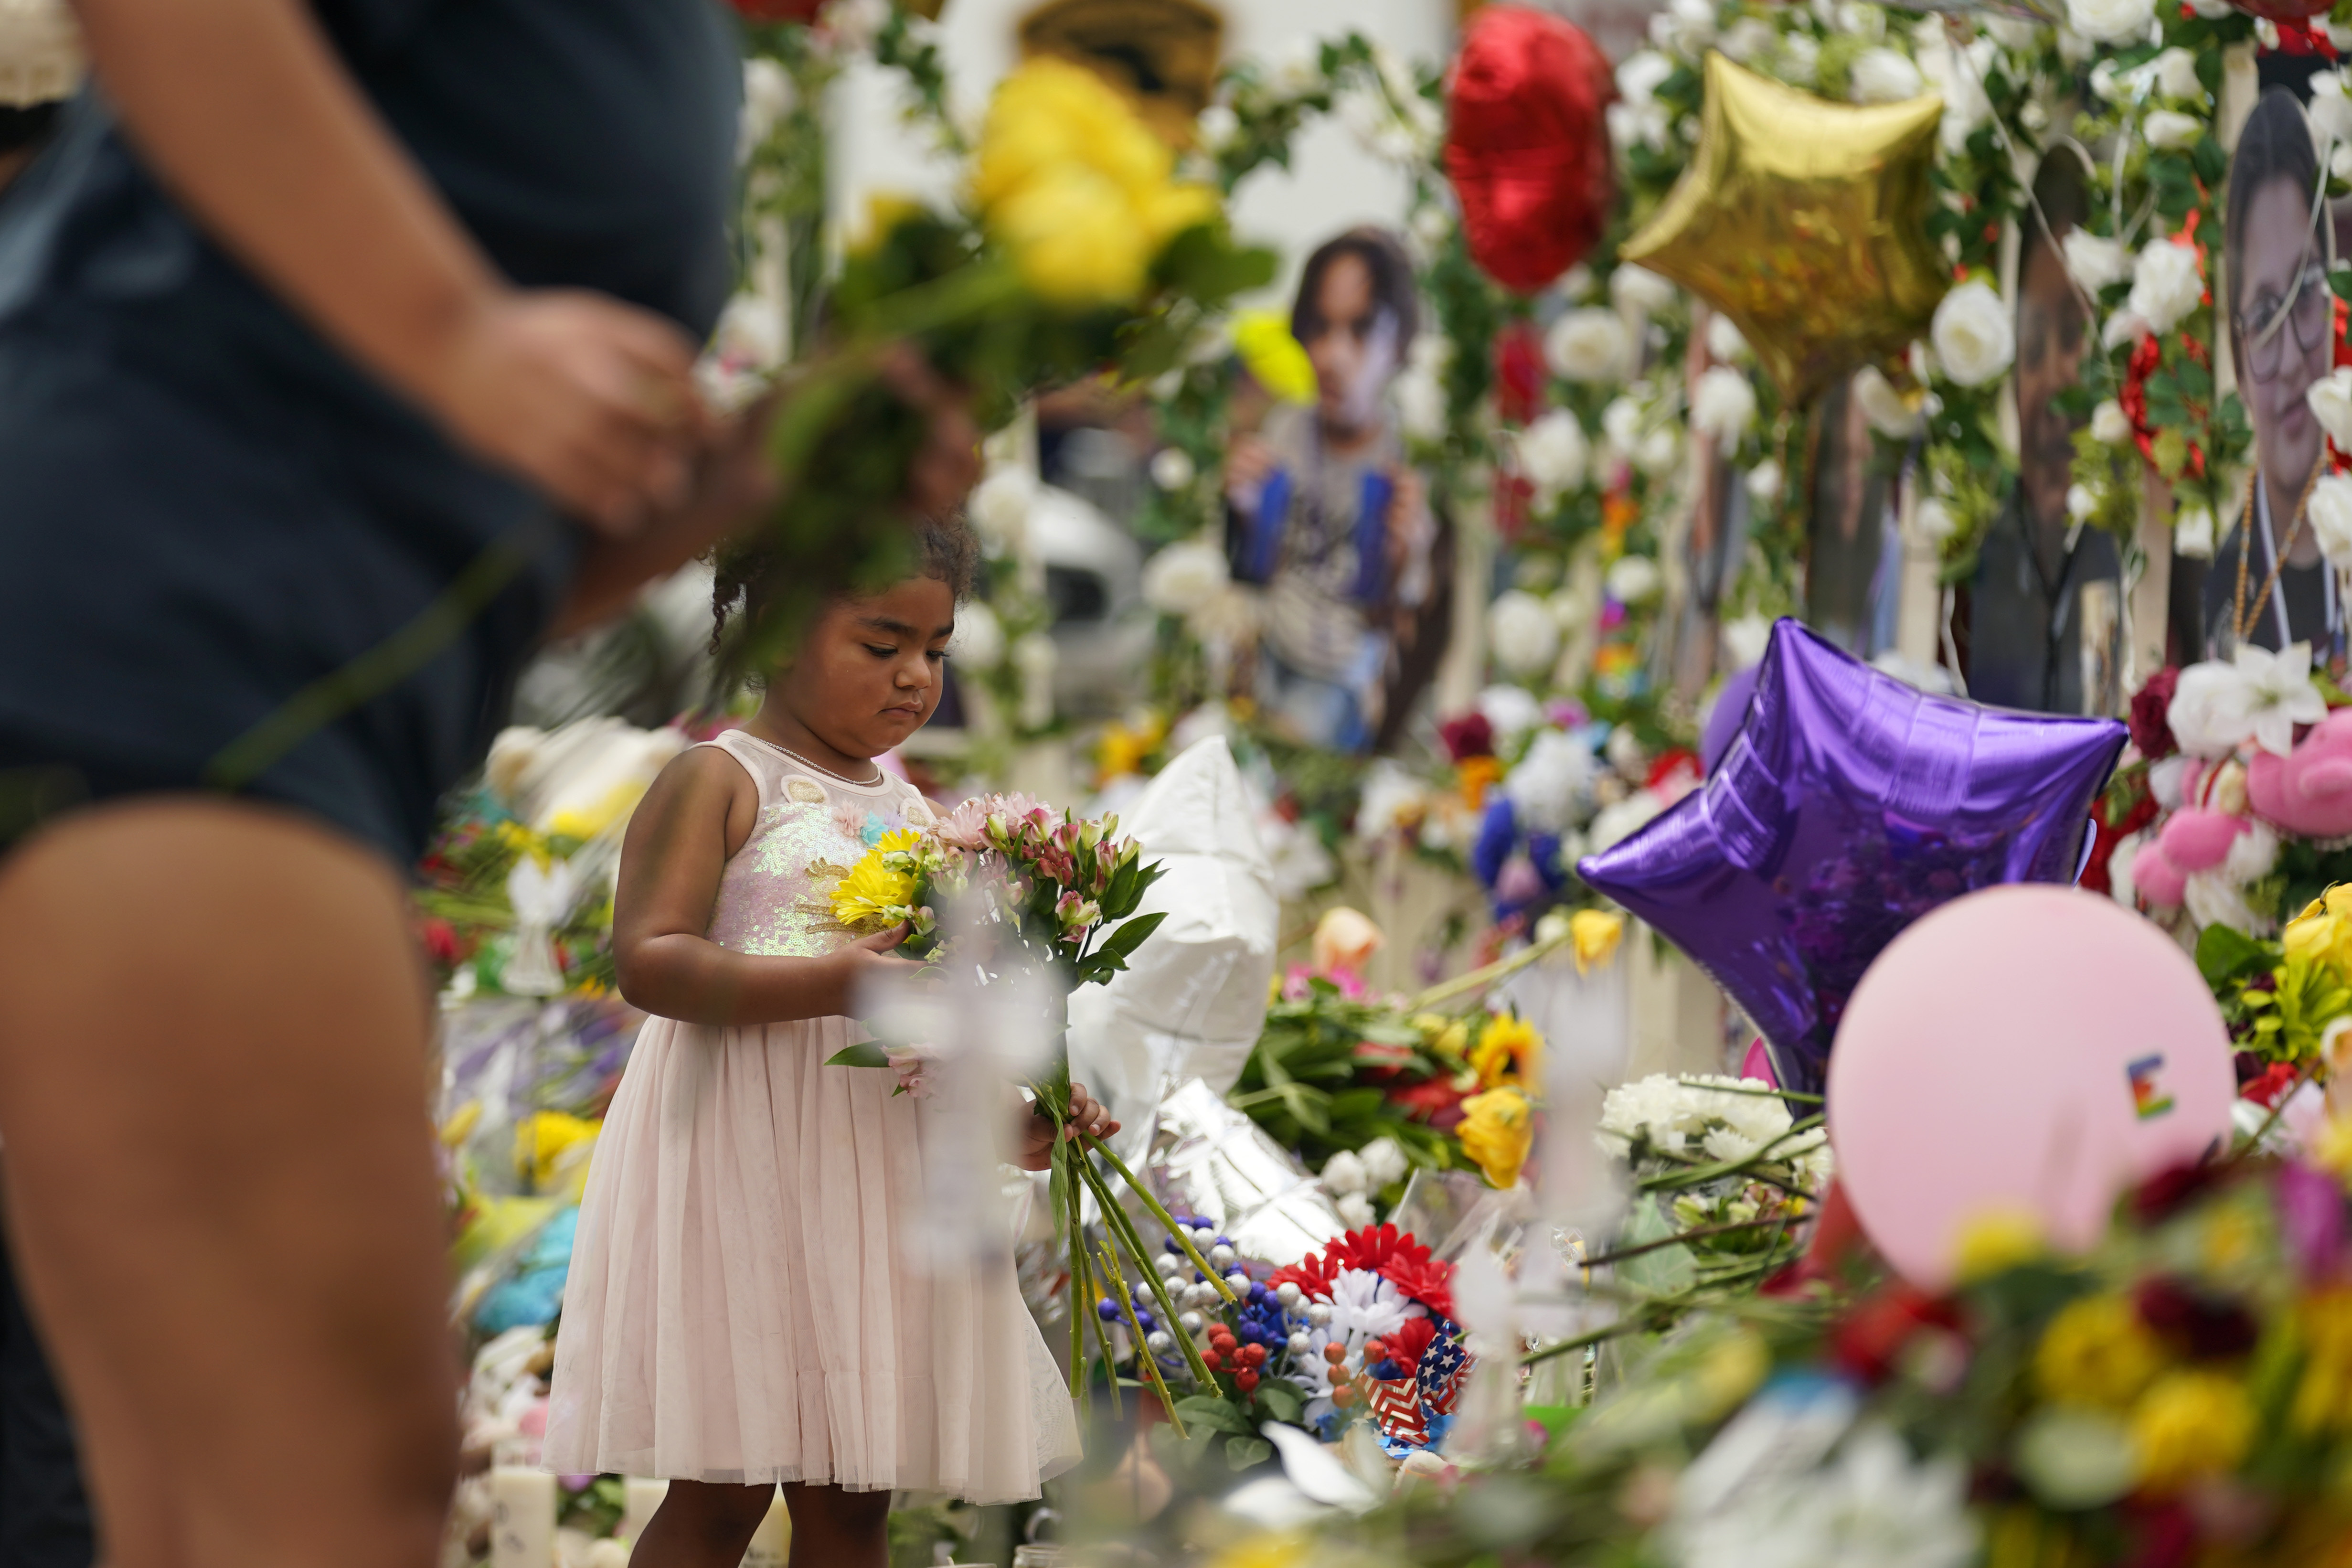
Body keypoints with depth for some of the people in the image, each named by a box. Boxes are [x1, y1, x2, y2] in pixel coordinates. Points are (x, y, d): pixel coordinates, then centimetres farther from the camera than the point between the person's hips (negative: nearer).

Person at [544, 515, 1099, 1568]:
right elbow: (648, 961, -16)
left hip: (887, 1168, 6)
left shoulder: (912, 811, 17)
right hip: (745, 1160, -6)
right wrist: (839, 985, -26)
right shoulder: (720, 782, -4)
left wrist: (1007, 1117, 2)